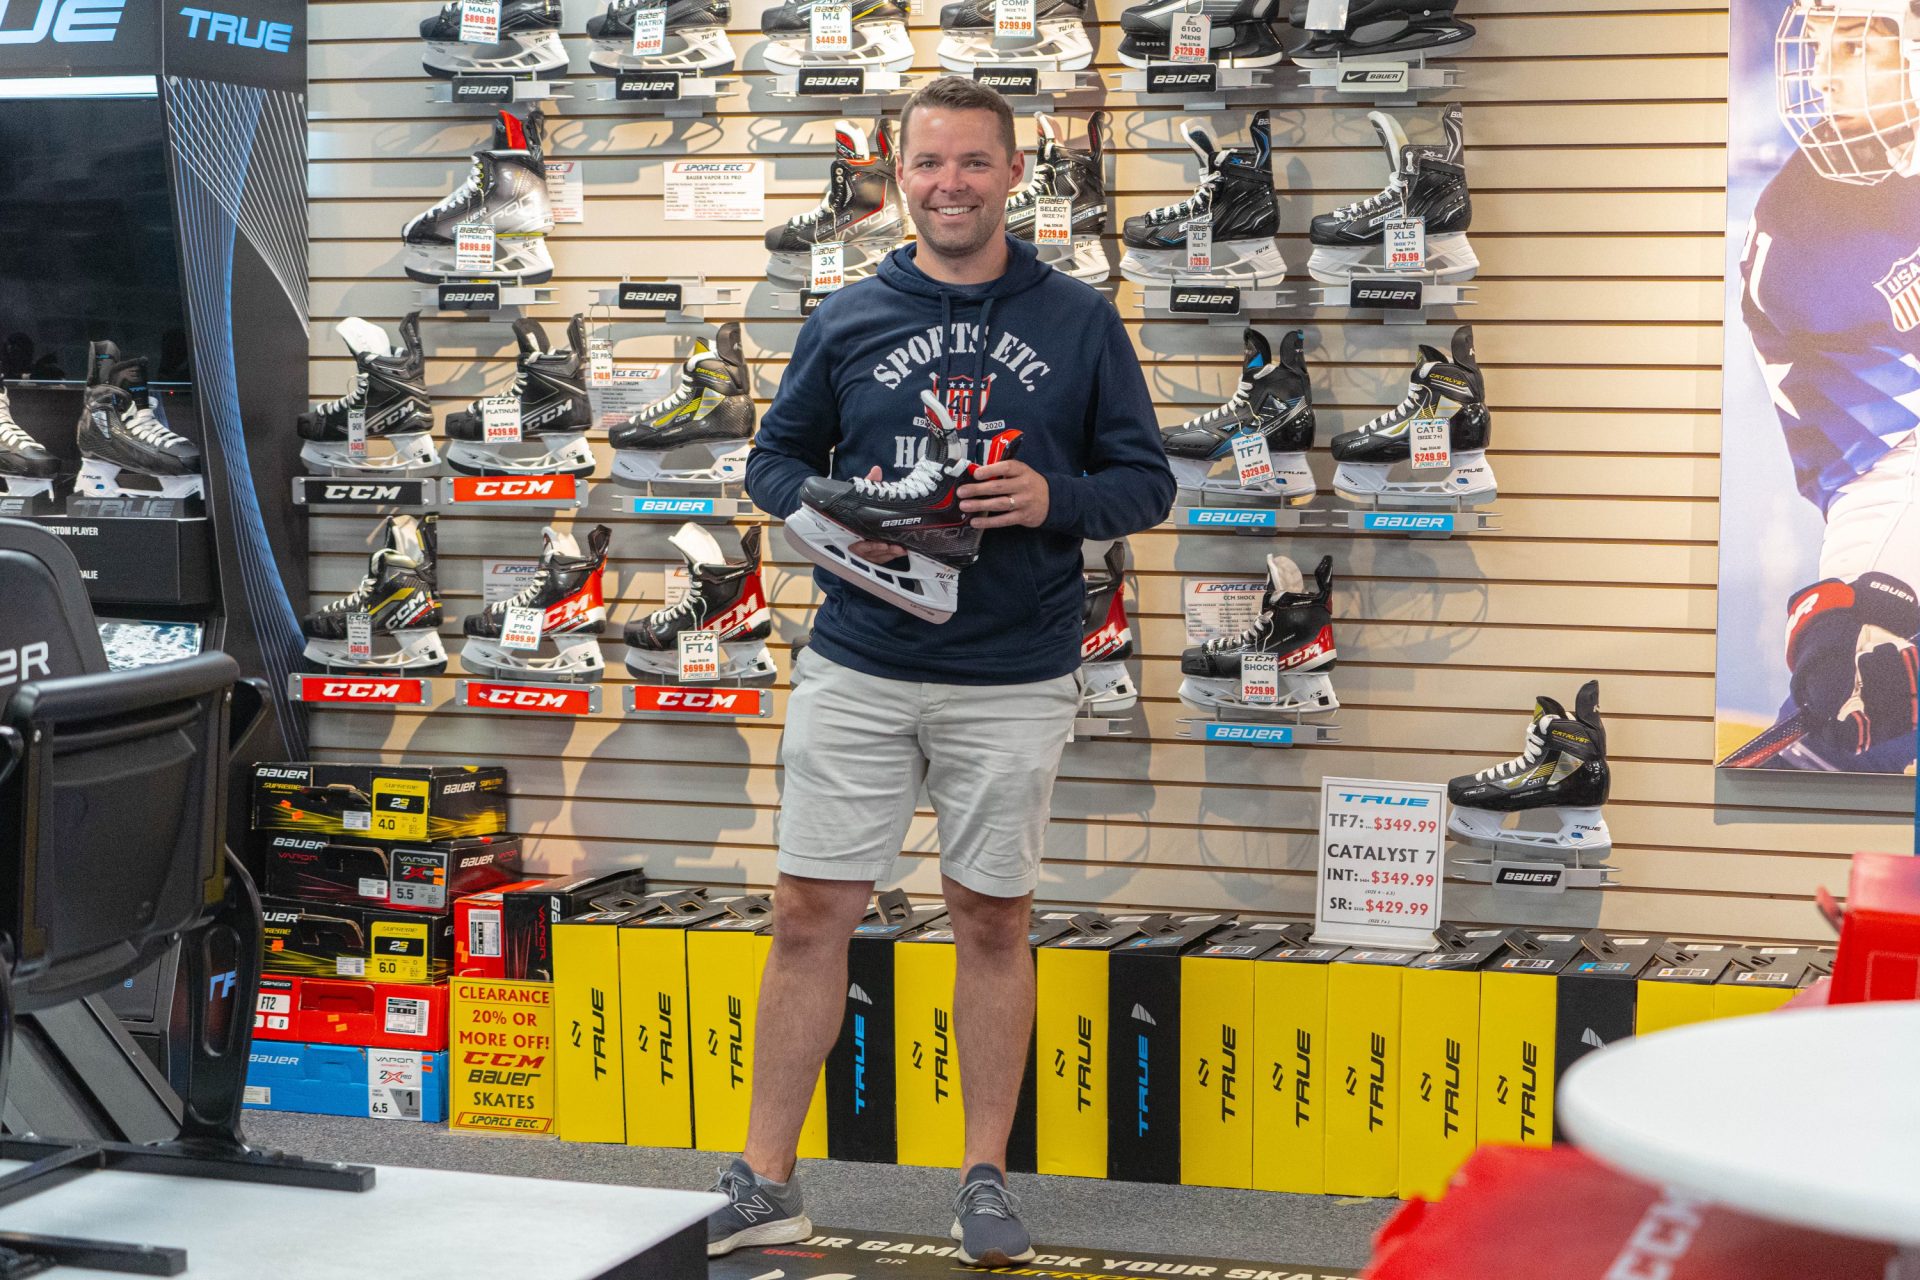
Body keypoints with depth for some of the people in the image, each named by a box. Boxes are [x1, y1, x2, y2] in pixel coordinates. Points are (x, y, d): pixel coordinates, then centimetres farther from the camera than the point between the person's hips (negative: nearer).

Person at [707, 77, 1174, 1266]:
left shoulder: (1079, 321, 3)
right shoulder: (848, 319, 6)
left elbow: (1147, 482, 5)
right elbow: (776, 459, 13)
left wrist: (1055, 499, -14)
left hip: (1014, 683, -1)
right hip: (857, 671, 1)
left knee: (994, 922, 7)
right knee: (812, 912, 1)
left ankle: (987, 1179, 20)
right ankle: (766, 1182, 11)